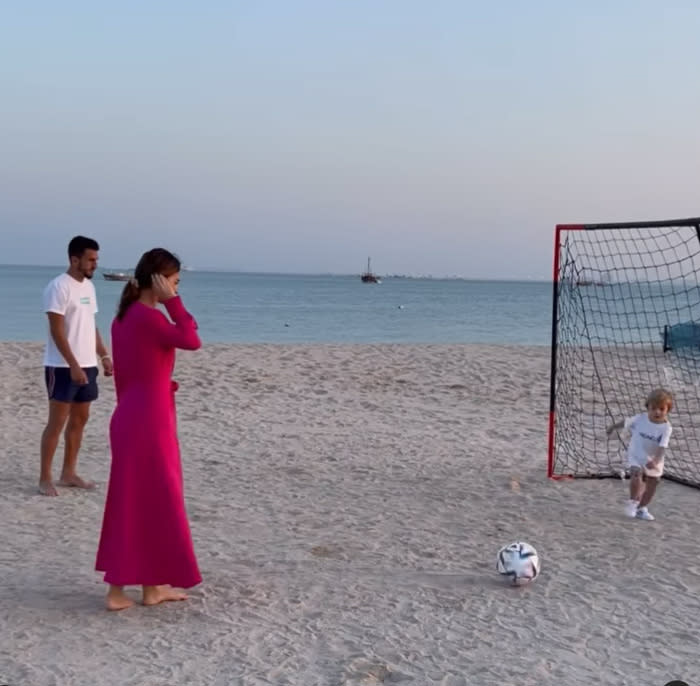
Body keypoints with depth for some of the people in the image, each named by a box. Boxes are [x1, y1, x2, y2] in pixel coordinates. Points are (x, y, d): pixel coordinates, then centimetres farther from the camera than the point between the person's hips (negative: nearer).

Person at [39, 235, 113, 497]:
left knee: (80, 419, 11)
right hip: (62, 367, -8)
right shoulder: (59, 287, -14)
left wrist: (104, 356, 11)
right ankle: (45, 478, 1)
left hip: (87, 365, 8)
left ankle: (68, 473, 21)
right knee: (57, 422, -5)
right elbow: (57, 331, -18)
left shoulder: (88, 286, 12)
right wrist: (73, 366, -23)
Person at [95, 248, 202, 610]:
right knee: (136, 503, 1)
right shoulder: (148, 317, -18)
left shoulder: (125, 317, 11)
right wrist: (172, 301, -13)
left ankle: (152, 585, 24)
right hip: (147, 422, -10)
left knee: (150, 502, 15)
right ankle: (116, 590, 11)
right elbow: (192, 341, -16)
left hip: (132, 417, 10)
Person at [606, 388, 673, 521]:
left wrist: (655, 461, -39)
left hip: (654, 460, 1)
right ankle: (633, 501, -4)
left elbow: (662, 447, -26)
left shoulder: (666, 428, -19)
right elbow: (626, 422, 5)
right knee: (636, 474, -25)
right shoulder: (640, 418, -14)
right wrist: (613, 427, 20)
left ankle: (642, 508, 29)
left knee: (653, 483, 9)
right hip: (636, 456, -1)